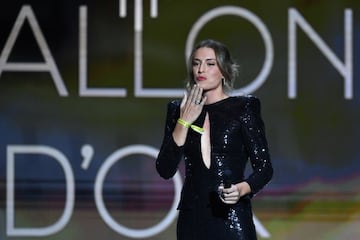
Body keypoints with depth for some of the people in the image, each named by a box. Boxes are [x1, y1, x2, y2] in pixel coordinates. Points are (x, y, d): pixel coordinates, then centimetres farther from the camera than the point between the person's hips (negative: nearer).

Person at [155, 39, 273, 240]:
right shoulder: (179, 109, 8)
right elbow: (165, 170, 0)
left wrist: (242, 189, -22)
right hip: (192, 217, 3)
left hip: (232, 218, -3)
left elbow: (264, 167, -2)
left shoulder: (243, 108, -1)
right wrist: (184, 121, -7)